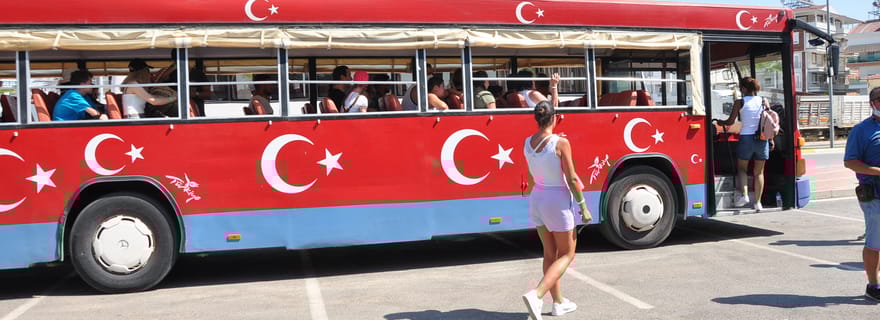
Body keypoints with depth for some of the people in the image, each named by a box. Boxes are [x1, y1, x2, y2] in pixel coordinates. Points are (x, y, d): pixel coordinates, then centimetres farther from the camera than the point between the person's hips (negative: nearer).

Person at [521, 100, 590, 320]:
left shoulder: (527, 143, -2)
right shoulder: (561, 143, -18)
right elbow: (572, 179, -16)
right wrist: (583, 207, -6)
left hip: (536, 200, 6)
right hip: (558, 201, -6)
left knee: (550, 253, 17)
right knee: (567, 254, 6)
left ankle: (558, 302, 26)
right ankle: (536, 294, -12)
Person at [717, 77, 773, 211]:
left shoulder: (739, 102, -4)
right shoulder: (764, 101, 4)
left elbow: (730, 121, -1)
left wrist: (720, 122, 19)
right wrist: (771, 140, 12)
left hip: (746, 138, -3)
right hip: (762, 139, 3)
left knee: (742, 168, 14)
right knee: (759, 172, 11)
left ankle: (743, 194, -8)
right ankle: (758, 202, 11)